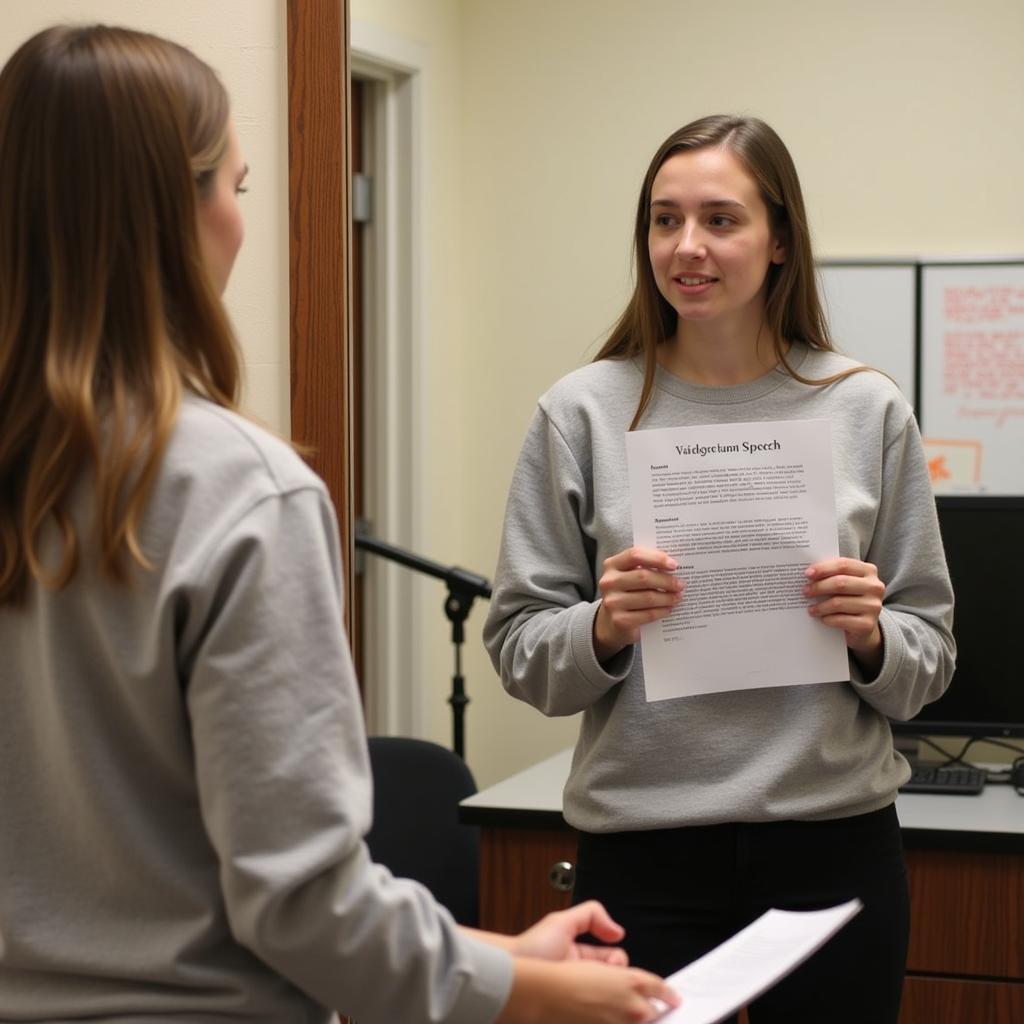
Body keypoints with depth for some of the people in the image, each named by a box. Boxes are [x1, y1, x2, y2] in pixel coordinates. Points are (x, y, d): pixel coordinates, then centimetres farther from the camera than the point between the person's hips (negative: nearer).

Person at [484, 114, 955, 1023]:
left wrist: (869, 636, -13)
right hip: (644, 853, -1)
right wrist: (605, 627, -17)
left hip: (833, 844, 1)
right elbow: (519, 652, 2)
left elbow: (930, 659, 7)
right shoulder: (583, 413, -2)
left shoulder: (868, 410, 1)